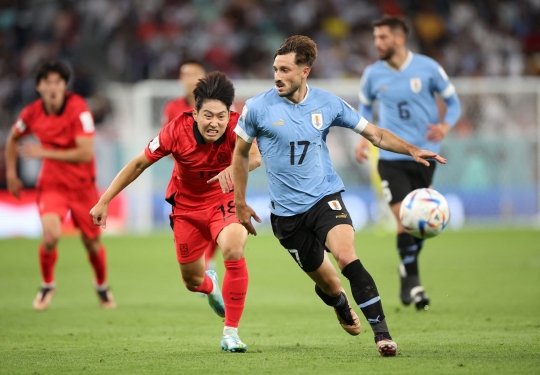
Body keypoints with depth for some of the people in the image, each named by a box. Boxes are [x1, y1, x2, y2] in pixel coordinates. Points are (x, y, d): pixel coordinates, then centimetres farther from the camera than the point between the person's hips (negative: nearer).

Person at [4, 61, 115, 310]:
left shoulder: (78, 110, -20)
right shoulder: (32, 113, -7)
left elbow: (86, 153, -26)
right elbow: (13, 139, 15)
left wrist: (45, 153, -25)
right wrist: (11, 172, 11)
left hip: (82, 185, -1)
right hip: (52, 184, 1)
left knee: (92, 243, 8)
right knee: (51, 235, -22)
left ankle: (102, 286, 39)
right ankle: (47, 285, 5)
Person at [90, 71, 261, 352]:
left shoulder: (236, 127, -26)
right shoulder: (177, 131, -24)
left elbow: (257, 155, -44)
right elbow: (139, 164, -13)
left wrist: (235, 169, -65)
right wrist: (104, 201, -12)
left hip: (224, 201, -2)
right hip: (187, 207, 2)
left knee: (234, 251, -31)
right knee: (193, 282, 11)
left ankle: (231, 332, -17)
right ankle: (210, 284, 54)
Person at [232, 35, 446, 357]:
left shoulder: (327, 104, -2)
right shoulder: (258, 108, -6)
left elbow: (374, 133, 7)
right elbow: (241, 153, 9)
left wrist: (411, 150, -6)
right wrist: (240, 203, 10)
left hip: (325, 197, 0)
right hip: (287, 211, 1)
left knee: (347, 257, -27)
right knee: (325, 281, 6)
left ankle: (381, 332, -24)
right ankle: (342, 305, 44)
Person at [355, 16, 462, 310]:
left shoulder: (427, 68, -3)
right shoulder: (373, 74, 2)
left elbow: (453, 102, 6)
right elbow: (365, 107, 19)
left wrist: (445, 126, -13)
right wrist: (363, 138, 3)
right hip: (391, 157, 0)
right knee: (404, 220, -12)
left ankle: (407, 270, 30)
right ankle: (412, 282, 0)